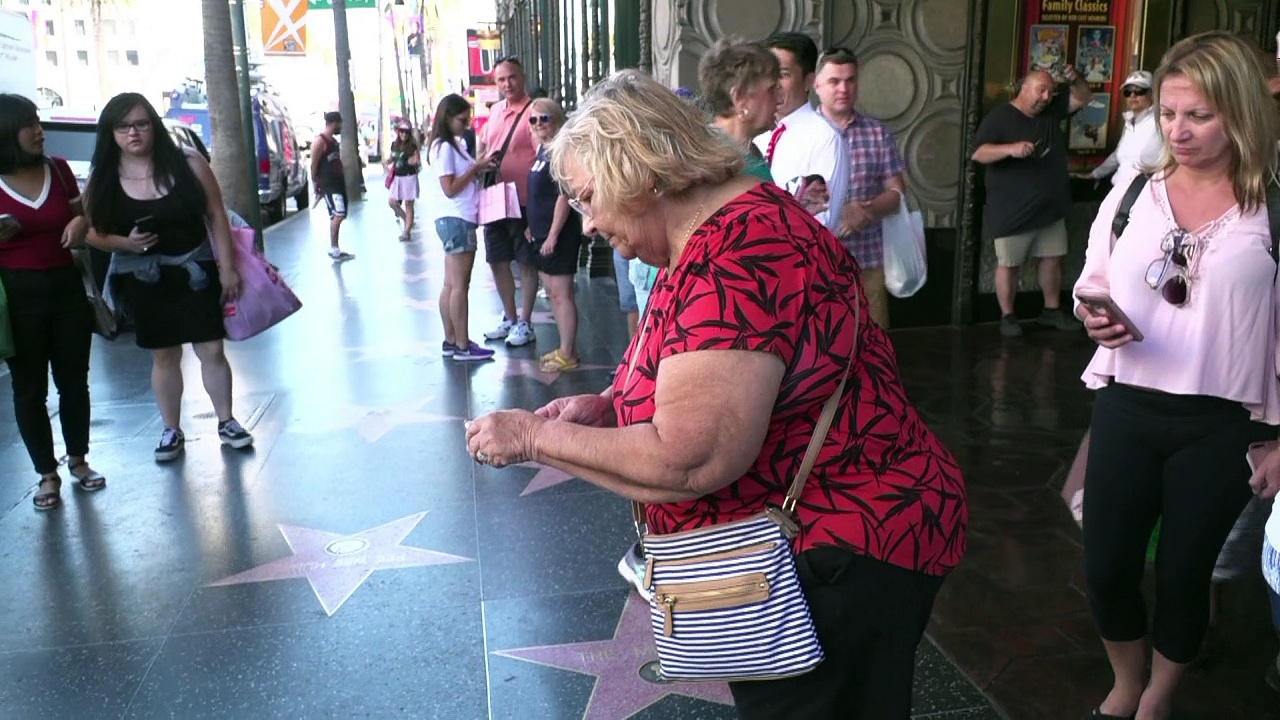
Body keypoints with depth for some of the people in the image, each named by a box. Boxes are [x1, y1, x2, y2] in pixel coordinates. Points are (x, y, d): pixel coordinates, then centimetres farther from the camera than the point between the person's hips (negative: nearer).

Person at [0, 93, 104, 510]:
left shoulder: (58, 169, 3)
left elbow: (81, 216, 15)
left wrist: (81, 223, -7)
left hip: (66, 286, 3)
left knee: (74, 380, 12)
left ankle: (78, 461, 28)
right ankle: (47, 475, 17)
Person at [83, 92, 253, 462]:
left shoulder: (187, 164, -8)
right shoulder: (103, 179, -5)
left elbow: (216, 216, -4)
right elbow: (91, 232, 2)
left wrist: (227, 267, -5)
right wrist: (124, 243, -18)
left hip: (196, 271, -1)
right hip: (143, 280, 1)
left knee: (212, 350, 4)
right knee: (164, 356, 11)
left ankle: (226, 421, 21)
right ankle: (172, 430, 24)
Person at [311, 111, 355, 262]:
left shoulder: (334, 141, 17)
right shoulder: (319, 141, -12)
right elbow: (313, 165, -13)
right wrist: (316, 186, -13)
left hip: (338, 182, 10)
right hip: (328, 185, -10)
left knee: (336, 216, 11)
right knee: (338, 215, -18)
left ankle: (336, 250, 18)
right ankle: (333, 249, -12)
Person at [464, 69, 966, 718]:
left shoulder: (740, 256, -27)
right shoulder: (713, 234, 8)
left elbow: (690, 460, -31)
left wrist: (536, 436, -18)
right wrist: (611, 406, 0)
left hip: (840, 555, -10)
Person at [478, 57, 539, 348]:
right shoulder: (494, 111, 10)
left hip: (523, 201, -7)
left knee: (526, 262, 4)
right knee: (497, 260, 15)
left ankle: (525, 323, 15)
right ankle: (509, 318, 30)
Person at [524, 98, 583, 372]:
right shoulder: (542, 149, 12)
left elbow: (564, 196, -20)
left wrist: (553, 235, -21)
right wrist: (534, 226, 19)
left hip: (559, 234, -10)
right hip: (542, 233, 10)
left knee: (561, 294, -5)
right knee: (552, 292, 15)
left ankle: (567, 354, 3)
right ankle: (566, 348, 24)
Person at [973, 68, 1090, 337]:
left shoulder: (1052, 111, 10)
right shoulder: (999, 118, -11)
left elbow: (1081, 98, 16)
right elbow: (978, 154, -19)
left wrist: (1075, 79, -5)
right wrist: (1010, 149, -35)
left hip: (1050, 207, 7)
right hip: (1013, 211, -7)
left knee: (1053, 259, 13)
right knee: (1008, 264, 1)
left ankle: (1052, 310, 27)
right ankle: (1007, 316, 13)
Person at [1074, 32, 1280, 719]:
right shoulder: (1132, 192, 0)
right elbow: (1090, 283, 12)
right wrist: (1093, 315, -12)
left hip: (1220, 426, -2)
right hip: (1126, 409, 3)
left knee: (1184, 574, 12)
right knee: (1105, 567, 9)